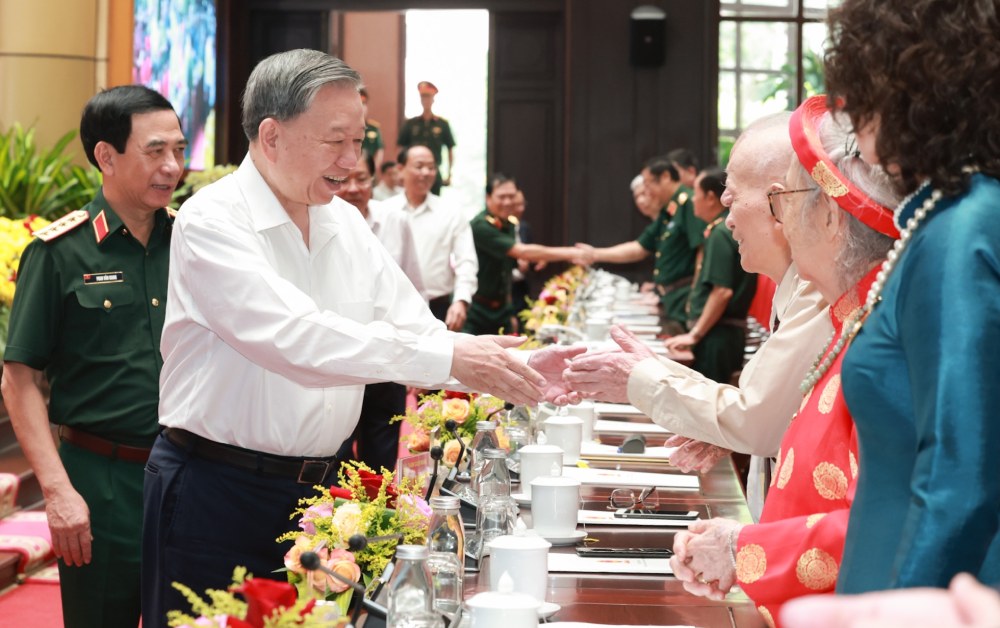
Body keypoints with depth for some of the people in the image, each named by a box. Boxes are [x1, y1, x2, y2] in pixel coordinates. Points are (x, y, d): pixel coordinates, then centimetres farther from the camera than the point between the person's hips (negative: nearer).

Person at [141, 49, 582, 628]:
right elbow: (295, 337, -27)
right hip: (216, 494, -6)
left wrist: (515, 370, -12)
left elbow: (416, 331, 7)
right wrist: (448, 359, -30)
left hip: (318, 489, 7)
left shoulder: (346, 223, 9)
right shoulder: (213, 222, -14)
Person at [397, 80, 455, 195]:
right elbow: (401, 148, 9)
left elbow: (450, 150, 8)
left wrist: (449, 174, 4)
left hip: (435, 172, 0)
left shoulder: (442, 124, 4)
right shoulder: (410, 124, 7)